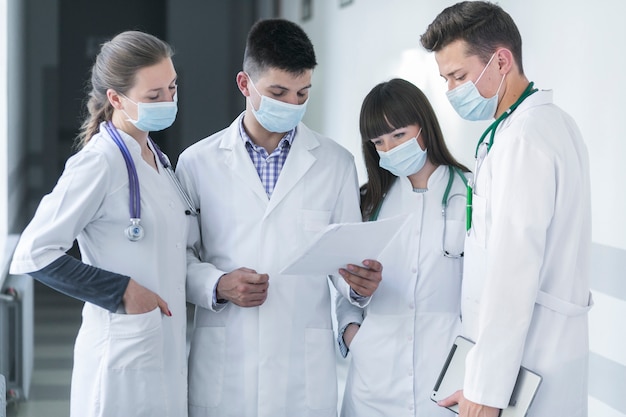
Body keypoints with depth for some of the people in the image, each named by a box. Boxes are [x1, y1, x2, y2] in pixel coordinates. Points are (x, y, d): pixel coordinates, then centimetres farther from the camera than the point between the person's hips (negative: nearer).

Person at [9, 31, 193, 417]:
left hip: (168, 352, 8)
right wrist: (120, 290, -17)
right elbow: (33, 254, -17)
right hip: (123, 355, -8)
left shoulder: (158, 161, 12)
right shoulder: (100, 163, -14)